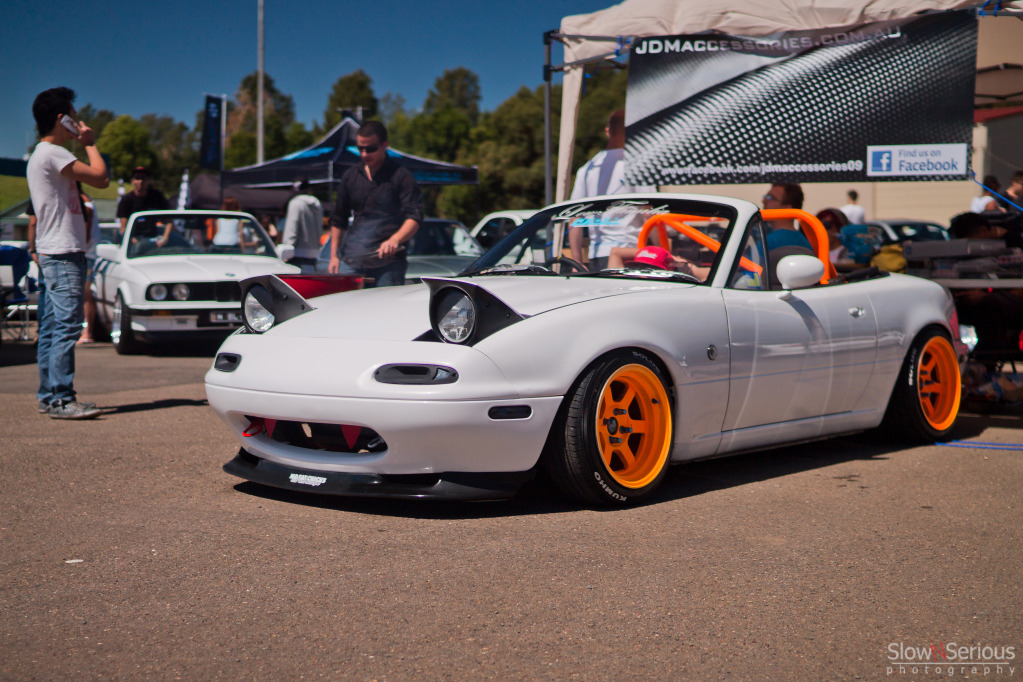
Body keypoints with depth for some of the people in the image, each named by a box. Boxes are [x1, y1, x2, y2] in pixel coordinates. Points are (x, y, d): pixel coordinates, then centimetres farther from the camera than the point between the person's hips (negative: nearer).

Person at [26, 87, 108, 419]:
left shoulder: (41, 155, 21)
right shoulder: (52, 154, -12)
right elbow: (100, 177, -15)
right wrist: (90, 143, -6)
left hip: (55, 253, 11)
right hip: (63, 254, -11)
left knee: (52, 328, 10)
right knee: (66, 326, -13)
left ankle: (49, 396, 14)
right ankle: (61, 399, -14)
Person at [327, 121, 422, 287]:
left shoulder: (401, 176, 0)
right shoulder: (350, 176, 14)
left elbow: (414, 217, -9)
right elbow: (338, 219, 22)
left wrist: (395, 240, -28)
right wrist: (334, 256, 15)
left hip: (388, 263, -4)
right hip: (351, 262, 4)